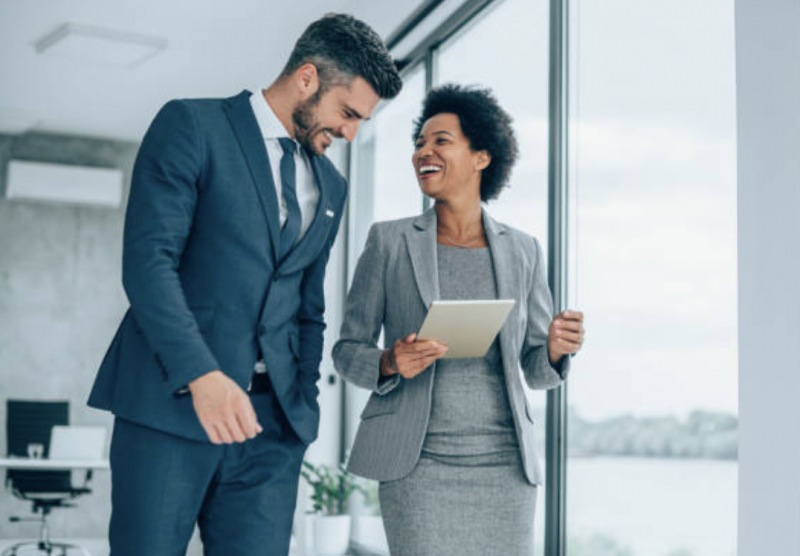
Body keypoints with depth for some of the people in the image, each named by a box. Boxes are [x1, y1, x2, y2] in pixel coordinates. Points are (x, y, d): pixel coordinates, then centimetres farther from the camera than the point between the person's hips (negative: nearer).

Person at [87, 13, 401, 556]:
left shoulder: (330, 185, 19)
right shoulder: (191, 126, 0)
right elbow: (148, 260, -12)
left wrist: (304, 406, 14)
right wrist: (202, 375, -22)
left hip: (274, 420, 5)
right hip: (172, 405, -5)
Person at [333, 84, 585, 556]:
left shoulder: (523, 251, 8)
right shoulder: (390, 242, 3)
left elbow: (536, 370, 13)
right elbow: (348, 349, 5)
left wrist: (556, 350, -10)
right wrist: (390, 364, -16)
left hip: (505, 464, 2)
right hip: (419, 464, -2)